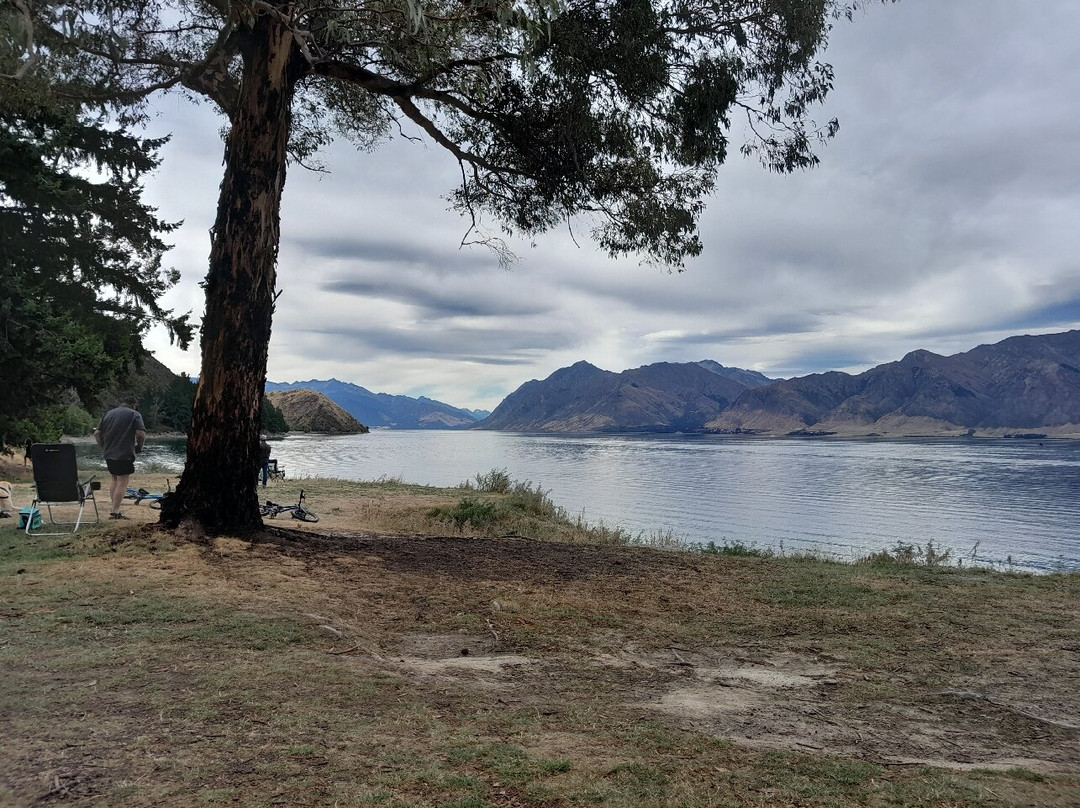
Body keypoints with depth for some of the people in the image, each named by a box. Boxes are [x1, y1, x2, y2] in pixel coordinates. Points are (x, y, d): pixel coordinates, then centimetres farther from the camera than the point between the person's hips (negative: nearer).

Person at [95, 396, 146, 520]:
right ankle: (115, 512, -3)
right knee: (122, 483, -1)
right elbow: (141, 434, -16)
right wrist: (139, 447, 0)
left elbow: (97, 433, 12)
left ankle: (115, 508, 24)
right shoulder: (135, 414, -3)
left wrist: (103, 447, 20)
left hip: (108, 454, 6)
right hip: (124, 454, -6)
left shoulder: (109, 413, 14)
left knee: (115, 479, 20)